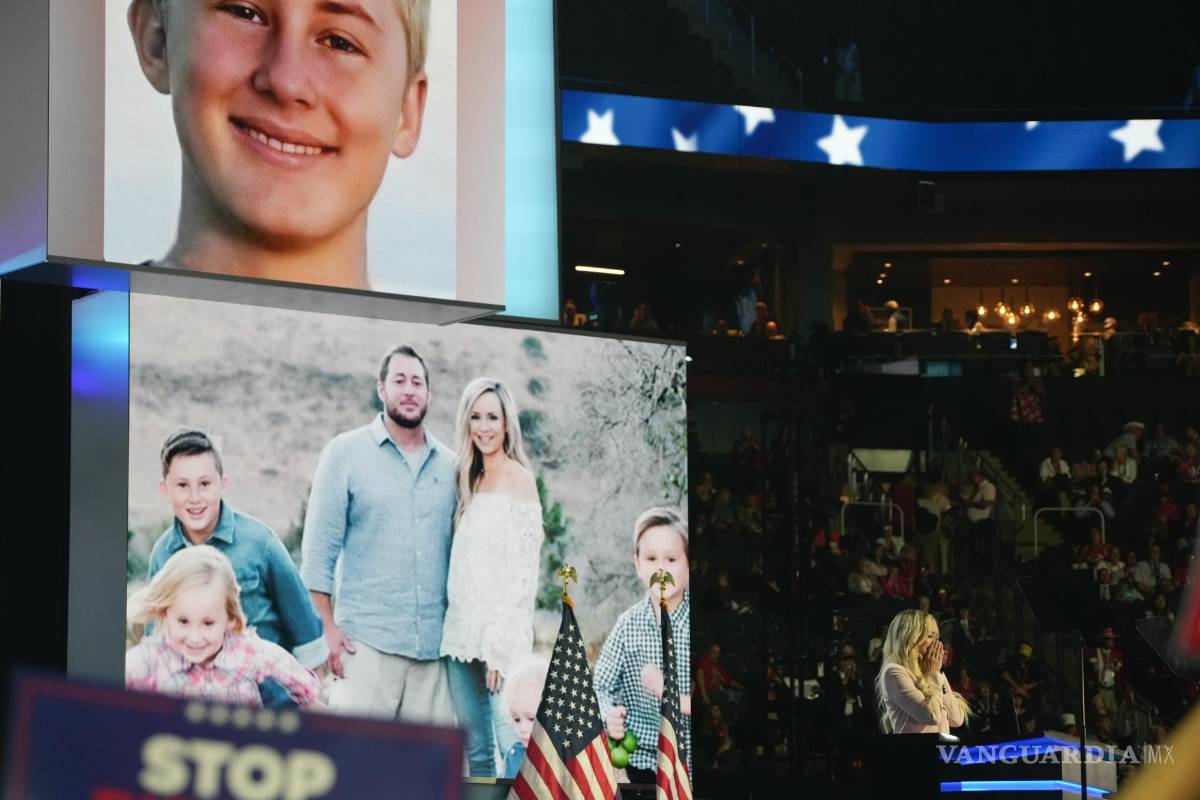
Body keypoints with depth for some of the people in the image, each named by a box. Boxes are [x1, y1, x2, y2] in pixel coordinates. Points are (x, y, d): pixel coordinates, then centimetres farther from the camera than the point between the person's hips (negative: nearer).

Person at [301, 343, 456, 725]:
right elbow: (319, 548, 0)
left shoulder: (449, 466, 14)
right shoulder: (345, 453, 4)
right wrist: (326, 628, -6)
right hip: (365, 641, -3)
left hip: (434, 645, 4)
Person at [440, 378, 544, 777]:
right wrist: (458, 631, 8)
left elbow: (525, 568, -10)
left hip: (501, 633, -7)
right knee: (475, 751, 8)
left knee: (513, 747, -12)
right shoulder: (472, 479, 17)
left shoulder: (518, 478, -4)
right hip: (463, 631, 7)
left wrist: (501, 644, -16)